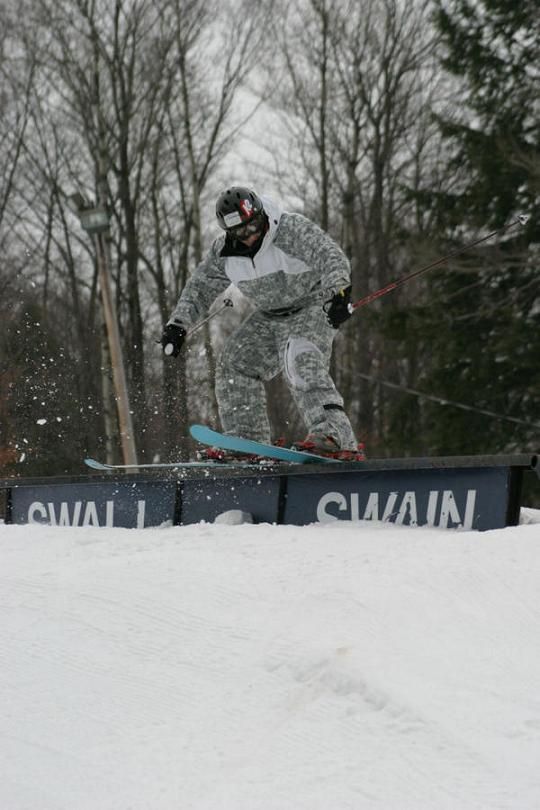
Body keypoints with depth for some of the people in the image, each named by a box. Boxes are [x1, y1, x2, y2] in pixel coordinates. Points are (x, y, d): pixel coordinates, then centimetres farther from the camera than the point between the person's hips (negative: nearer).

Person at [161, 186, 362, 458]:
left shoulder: (293, 229, -24)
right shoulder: (224, 252, -5)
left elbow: (332, 257, -33)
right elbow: (200, 287, 8)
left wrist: (339, 292, -50)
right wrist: (178, 324, -3)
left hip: (314, 310, -7)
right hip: (271, 317, 7)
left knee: (301, 364, -31)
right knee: (234, 365, -1)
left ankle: (335, 436, -42)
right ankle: (248, 441, 2)